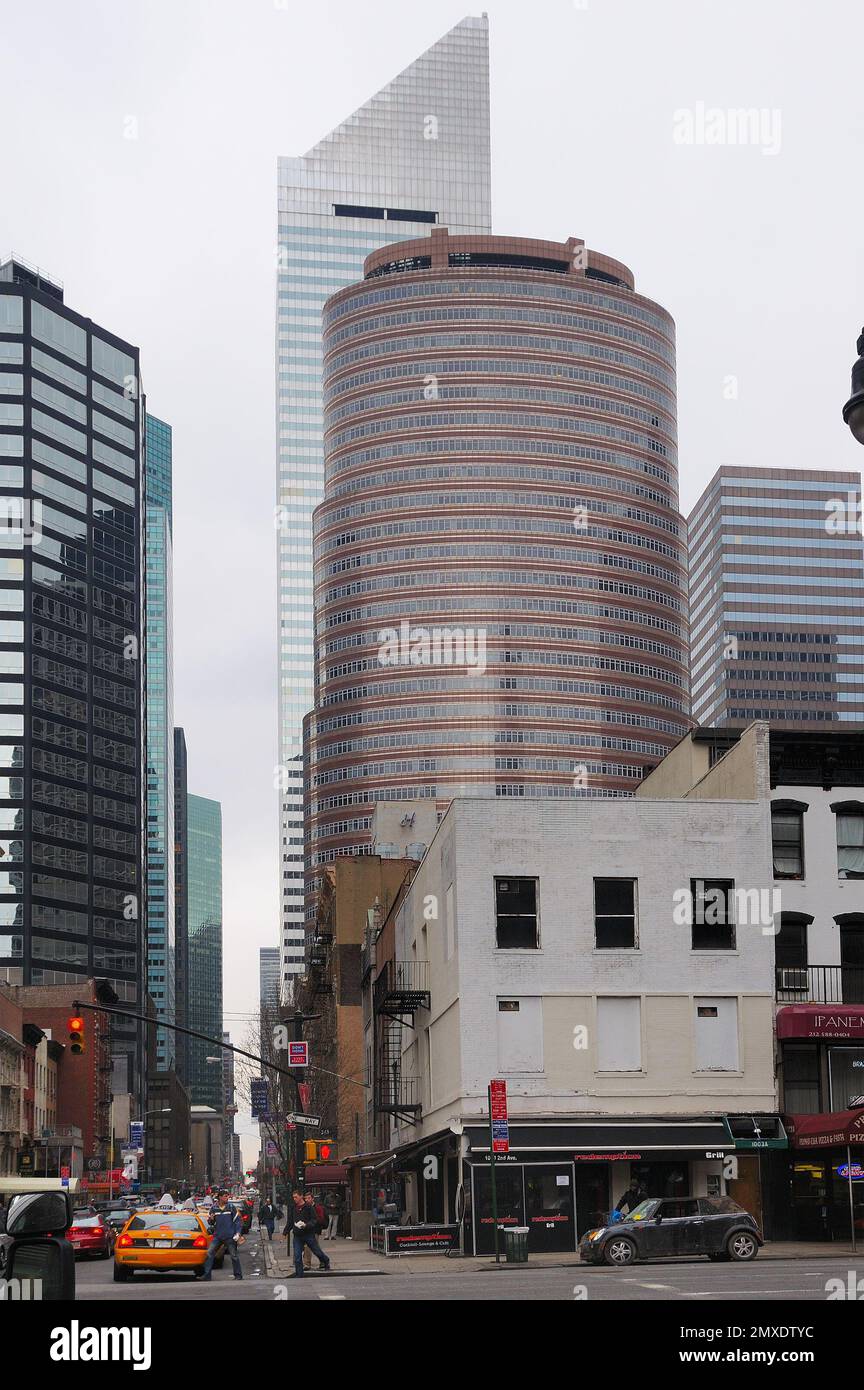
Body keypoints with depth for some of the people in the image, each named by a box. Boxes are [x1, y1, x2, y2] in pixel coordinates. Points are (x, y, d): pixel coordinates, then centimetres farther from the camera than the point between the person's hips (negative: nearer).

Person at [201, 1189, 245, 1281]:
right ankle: (207, 1274, 1)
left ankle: (238, 1275, 10)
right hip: (217, 1236, 3)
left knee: (234, 1255, 0)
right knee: (209, 1253, -4)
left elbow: (237, 1221, 3)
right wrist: (211, 1220, -8)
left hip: (230, 1236, -3)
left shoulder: (231, 1208, 0)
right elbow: (212, 1223, 16)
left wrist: (238, 1233, -6)